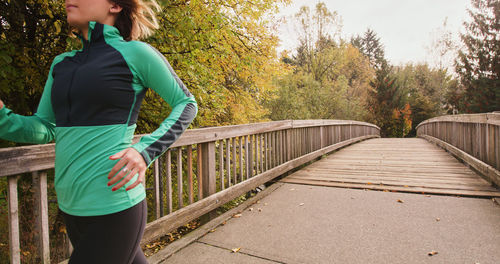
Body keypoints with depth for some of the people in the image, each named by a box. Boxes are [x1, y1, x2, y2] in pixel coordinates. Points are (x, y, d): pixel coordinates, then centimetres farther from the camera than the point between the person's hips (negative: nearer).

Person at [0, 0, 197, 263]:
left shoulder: (136, 53, -6)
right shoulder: (62, 64, 12)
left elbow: (186, 104, -1)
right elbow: (44, 128, 14)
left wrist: (145, 151, -15)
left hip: (114, 207, -6)